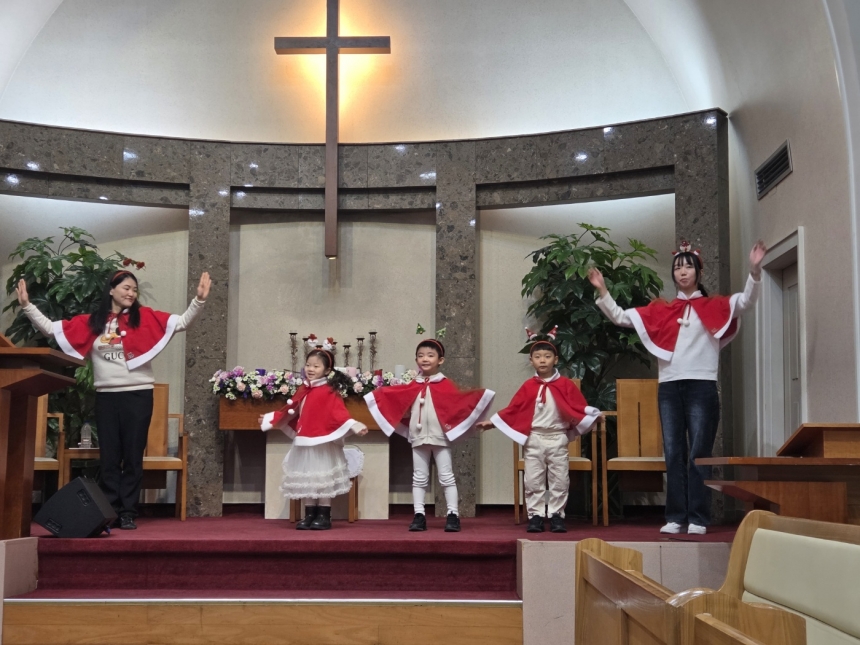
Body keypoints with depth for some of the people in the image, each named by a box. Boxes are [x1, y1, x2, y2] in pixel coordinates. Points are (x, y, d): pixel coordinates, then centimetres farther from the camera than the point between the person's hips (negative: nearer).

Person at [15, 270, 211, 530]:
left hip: (138, 395, -2)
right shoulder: (92, 322, 7)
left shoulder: (145, 317, 2)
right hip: (105, 396, 2)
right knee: (109, 457, 6)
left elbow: (182, 322, -5)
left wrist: (199, 300, -19)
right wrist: (27, 306, 4)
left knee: (133, 457, 3)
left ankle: (128, 513, 9)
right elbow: (50, 328, 10)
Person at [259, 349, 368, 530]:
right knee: (306, 480, 10)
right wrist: (271, 419, 27)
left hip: (322, 443, -7)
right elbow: (291, 411, 21)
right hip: (304, 442, 7)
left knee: (323, 480, 0)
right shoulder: (303, 390, 10)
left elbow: (338, 412, -20)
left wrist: (353, 425, -35)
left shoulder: (329, 391, -11)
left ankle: (324, 517, 7)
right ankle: (309, 516, 17)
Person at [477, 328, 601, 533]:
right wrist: (492, 422, 2)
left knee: (559, 481, 3)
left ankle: (556, 515, 12)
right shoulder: (528, 386, 2)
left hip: (557, 439, -1)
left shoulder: (566, 385, -1)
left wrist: (593, 416, -16)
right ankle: (535, 516, 10)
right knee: (533, 481, 3)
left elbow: (579, 407, -1)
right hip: (534, 439, 1)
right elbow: (512, 409, 4)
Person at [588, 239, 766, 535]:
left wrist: (754, 271, -23)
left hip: (701, 387, -3)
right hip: (669, 388, 3)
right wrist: (602, 291, 2)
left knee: (698, 454, -1)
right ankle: (675, 517, 9)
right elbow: (620, 317, 13)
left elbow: (746, 300, -8)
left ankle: (698, 519, 3)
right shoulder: (661, 310, 12)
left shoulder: (714, 306, 7)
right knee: (673, 455, 5)